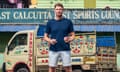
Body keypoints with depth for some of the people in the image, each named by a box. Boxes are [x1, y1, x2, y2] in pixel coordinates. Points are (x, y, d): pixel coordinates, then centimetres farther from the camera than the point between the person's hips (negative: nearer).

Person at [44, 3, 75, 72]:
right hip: (53, 50, 1)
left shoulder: (68, 22, 5)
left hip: (65, 49, -1)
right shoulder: (50, 22, 7)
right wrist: (50, 40, -11)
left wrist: (69, 39, -14)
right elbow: (45, 36, 10)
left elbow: (73, 35, 7)